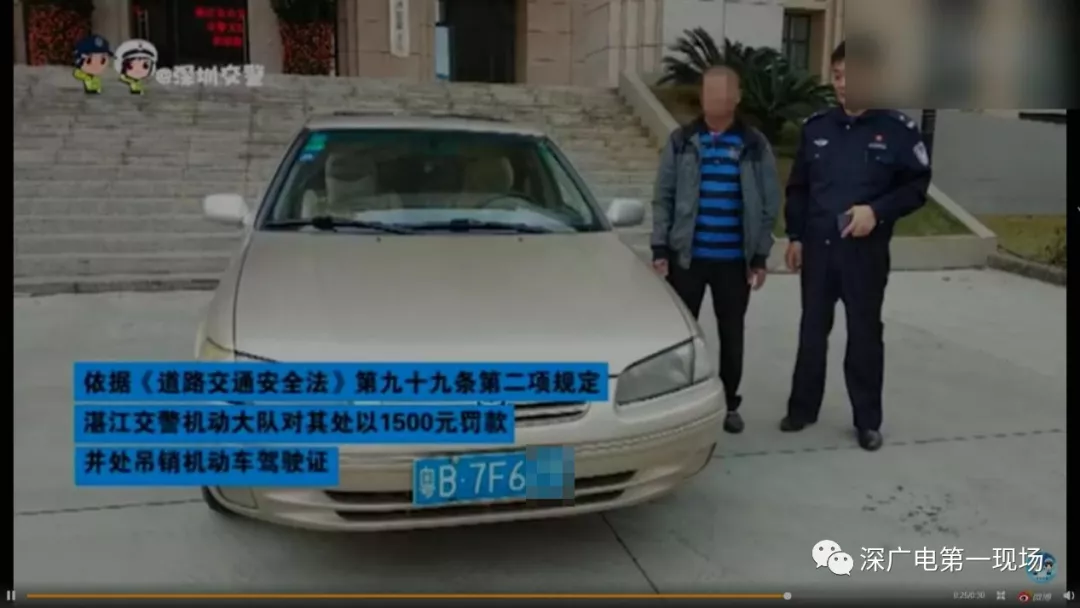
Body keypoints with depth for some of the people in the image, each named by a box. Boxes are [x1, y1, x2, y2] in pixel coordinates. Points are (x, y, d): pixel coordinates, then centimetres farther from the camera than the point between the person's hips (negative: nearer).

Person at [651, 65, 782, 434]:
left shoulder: (755, 145, 2)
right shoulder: (682, 141, 2)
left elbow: (769, 204, 3)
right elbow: (663, 197, 1)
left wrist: (760, 256, -2)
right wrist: (660, 248, -5)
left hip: (734, 260, 0)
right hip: (686, 256, 0)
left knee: (732, 333, 10)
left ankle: (729, 404, 24)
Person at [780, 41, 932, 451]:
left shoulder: (897, 129, -5)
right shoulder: (815, 127, 6)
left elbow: (917, 186, -3)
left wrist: (877, 211, -18)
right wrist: (795, 236, 7)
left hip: (866, 251, -3)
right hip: (817, 247, 3)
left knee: (864, 333, 5)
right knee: (812, 330, 11)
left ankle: (868, 420, 19)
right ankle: (803, 407, 25)